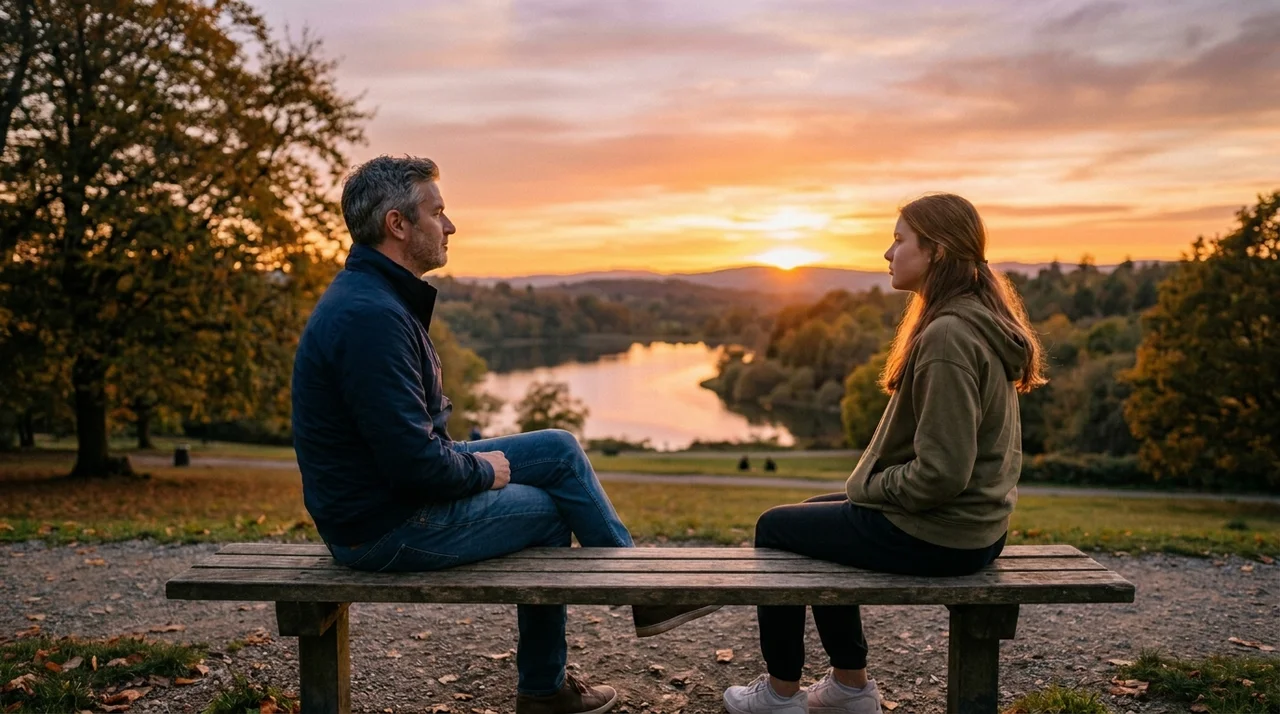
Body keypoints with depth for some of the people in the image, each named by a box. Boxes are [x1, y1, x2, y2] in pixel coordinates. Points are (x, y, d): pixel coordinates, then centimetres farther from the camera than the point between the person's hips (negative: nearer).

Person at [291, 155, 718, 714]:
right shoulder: (370, 316, -27)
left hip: (388, 492, 10)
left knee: (559, 450, 8)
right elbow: (414, 463, -29)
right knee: (545, 511, 4)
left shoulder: (371, 296, 9)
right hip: (386, 528, -10)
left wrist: (472, 460, 6)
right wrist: (484, 471, -11)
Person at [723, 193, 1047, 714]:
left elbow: (941, 472, -28)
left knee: (774, 528, 7)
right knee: (819, 519, 26)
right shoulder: (982, 321, 7)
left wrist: (869, 486, -11)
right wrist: (871, 481, 10)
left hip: (933, 535, -10)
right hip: (975, 523, 10)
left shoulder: (947, 337, -25)